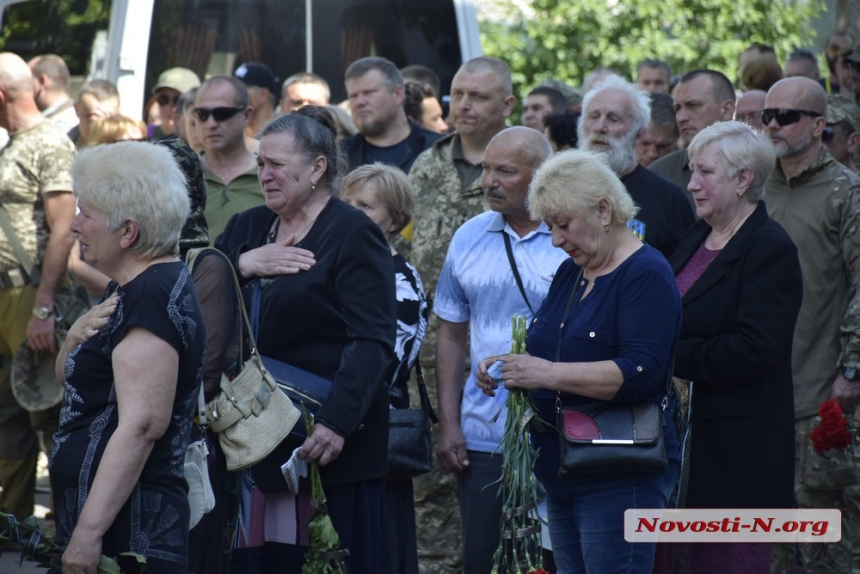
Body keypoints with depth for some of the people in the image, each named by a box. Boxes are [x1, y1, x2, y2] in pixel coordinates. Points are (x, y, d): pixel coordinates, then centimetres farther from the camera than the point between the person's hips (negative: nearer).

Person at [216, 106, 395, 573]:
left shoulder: (353, 235, -5)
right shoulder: (246, 228, 16)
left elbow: (371, 341, -14)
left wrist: (337, 421, -25)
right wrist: (240, 266, -11)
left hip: (330, 437, -6)